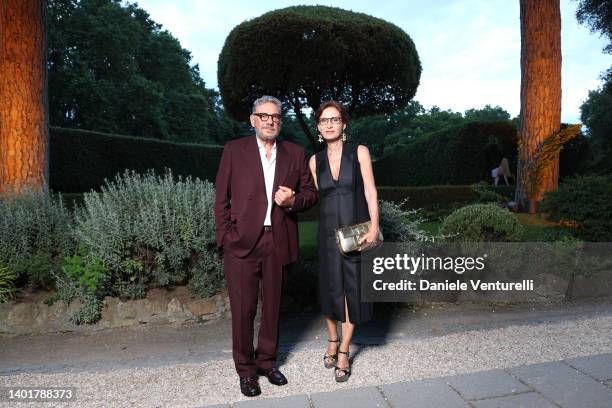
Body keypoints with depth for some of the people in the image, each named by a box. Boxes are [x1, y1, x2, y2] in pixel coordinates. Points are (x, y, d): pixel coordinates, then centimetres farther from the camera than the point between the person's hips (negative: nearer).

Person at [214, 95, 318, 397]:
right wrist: (225, 238, -6)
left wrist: (293, 200, -10)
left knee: (272, 307, 14)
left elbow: (310, 194, 12)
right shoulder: (234, 150, 3)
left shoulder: (295, 153, 8)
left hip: (278, 244, 2)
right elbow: (222, 198, 1)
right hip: (242, 243, -2)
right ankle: (245, 370, 25)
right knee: (243, 310, 5)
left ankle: (267, 361, 35)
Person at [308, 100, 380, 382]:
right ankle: (332, 340, 33)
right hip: (328, 232, 2)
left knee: (353, 288, 4)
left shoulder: (359, 152, -1)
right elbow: (315, 198, 11)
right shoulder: (315, 161, 6)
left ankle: (344, 350, 20)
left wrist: (374, 226, -15)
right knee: (330, 288, 9)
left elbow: (370, 192, -7)